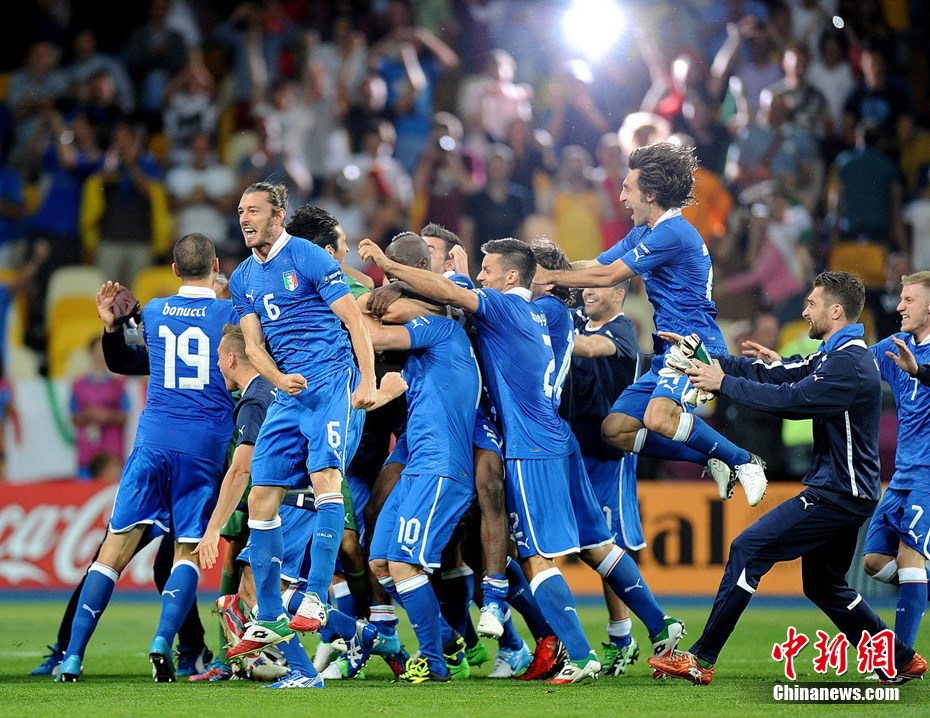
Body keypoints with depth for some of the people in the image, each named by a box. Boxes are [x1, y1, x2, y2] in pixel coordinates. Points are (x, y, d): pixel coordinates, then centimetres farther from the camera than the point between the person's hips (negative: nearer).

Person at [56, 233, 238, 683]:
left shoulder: (153, 312, 10)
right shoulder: (231, 313, 1)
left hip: (154, 439, 2)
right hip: (206, 443, -1)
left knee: (116, 548, 2)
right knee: (187, 549, 7)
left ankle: (72, 657, -3)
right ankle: (162, 641, -16)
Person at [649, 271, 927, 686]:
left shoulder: (850, 364, -18)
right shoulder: (833, 357, 15)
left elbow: (789, 399, -23)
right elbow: (775, 374, 10)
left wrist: (723, 383, -15)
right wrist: (710, 362, 1)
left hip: (838, 495, -11)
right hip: (843, 492, 11)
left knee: (748, 550, -13)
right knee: (823, 586, 20)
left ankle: (701, 661, -13)